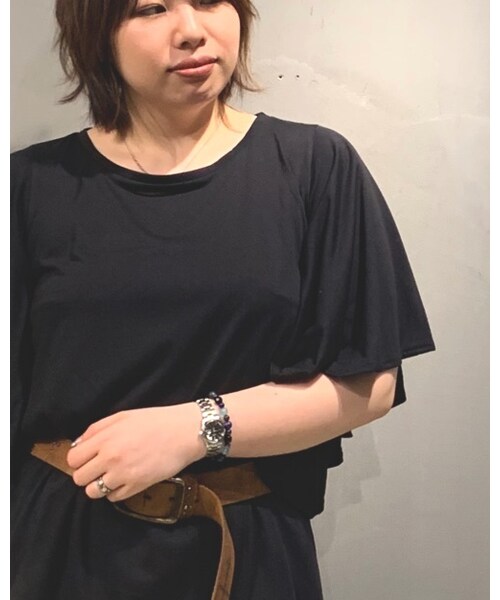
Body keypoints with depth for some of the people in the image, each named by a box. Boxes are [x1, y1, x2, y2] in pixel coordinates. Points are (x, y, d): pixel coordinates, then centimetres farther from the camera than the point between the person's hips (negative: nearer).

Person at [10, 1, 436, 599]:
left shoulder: (316, 166, -6)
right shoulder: (36, 185, -3)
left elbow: (370, 383, -8)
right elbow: (11, 394, -1)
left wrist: (197, 427, -17)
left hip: (250, 550, 0)